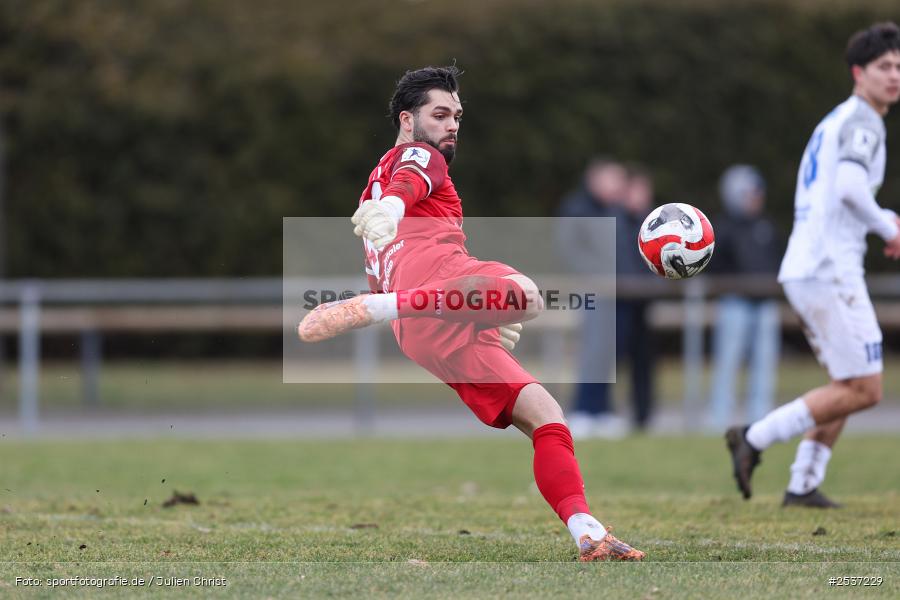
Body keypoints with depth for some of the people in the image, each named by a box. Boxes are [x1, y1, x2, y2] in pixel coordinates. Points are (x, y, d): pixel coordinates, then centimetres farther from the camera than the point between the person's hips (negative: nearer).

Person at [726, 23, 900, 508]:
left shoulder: (836, 121, 22)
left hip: (803, 271, 10)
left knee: (849, 386, 16)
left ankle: (803, 485, 11)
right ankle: (755, 439, -7)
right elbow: (850, 187, -24)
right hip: (829, 271, -10)